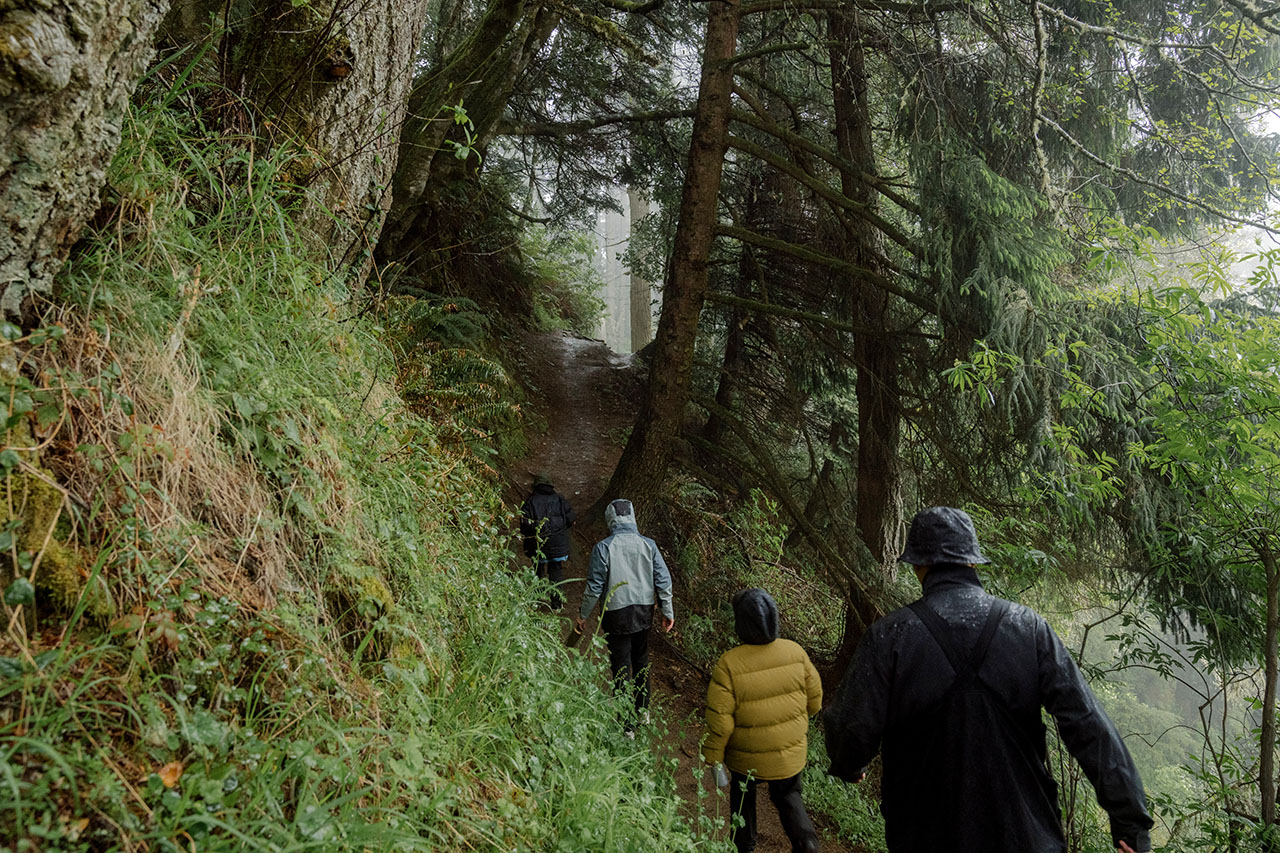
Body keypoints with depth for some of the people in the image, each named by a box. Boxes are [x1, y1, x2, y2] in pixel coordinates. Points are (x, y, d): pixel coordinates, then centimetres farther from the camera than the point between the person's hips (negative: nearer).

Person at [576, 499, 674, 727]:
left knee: (621, 667, 6)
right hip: (644, 612, 4)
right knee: (641, 660, 23)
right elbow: (663, 580, -1)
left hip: (617, 614, -4)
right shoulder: (648, 544, -4)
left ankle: (627, 725, 11)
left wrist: (583, 614, 2)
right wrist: (667, 611, 10)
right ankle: (643, 710, 37)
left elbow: (594, 586, -12)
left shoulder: (603, 547, -15)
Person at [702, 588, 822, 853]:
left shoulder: (729, 664, -26)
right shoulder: (795, 653, -15)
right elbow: (814, 700, -2)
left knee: (743, 795, 26)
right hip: (791, 753, 2)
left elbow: (719, 720, -21)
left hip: (747, 758, -2)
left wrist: (713, 759, -8)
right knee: (788, 796, 26)